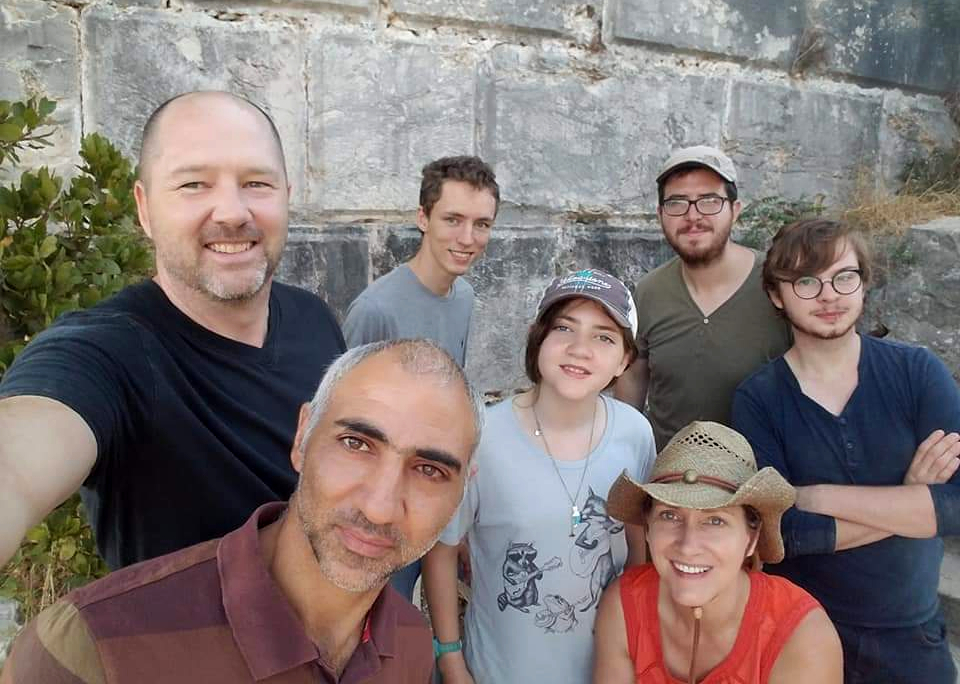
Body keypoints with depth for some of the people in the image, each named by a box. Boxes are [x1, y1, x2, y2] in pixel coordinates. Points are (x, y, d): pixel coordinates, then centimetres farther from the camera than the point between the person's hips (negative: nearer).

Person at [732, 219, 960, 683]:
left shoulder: (918, 372, -8)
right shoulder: (757, 399, -12)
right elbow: (782, 532, -20)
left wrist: (818, 497, -21)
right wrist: (909, 500, -18)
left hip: (914, 632, 2)